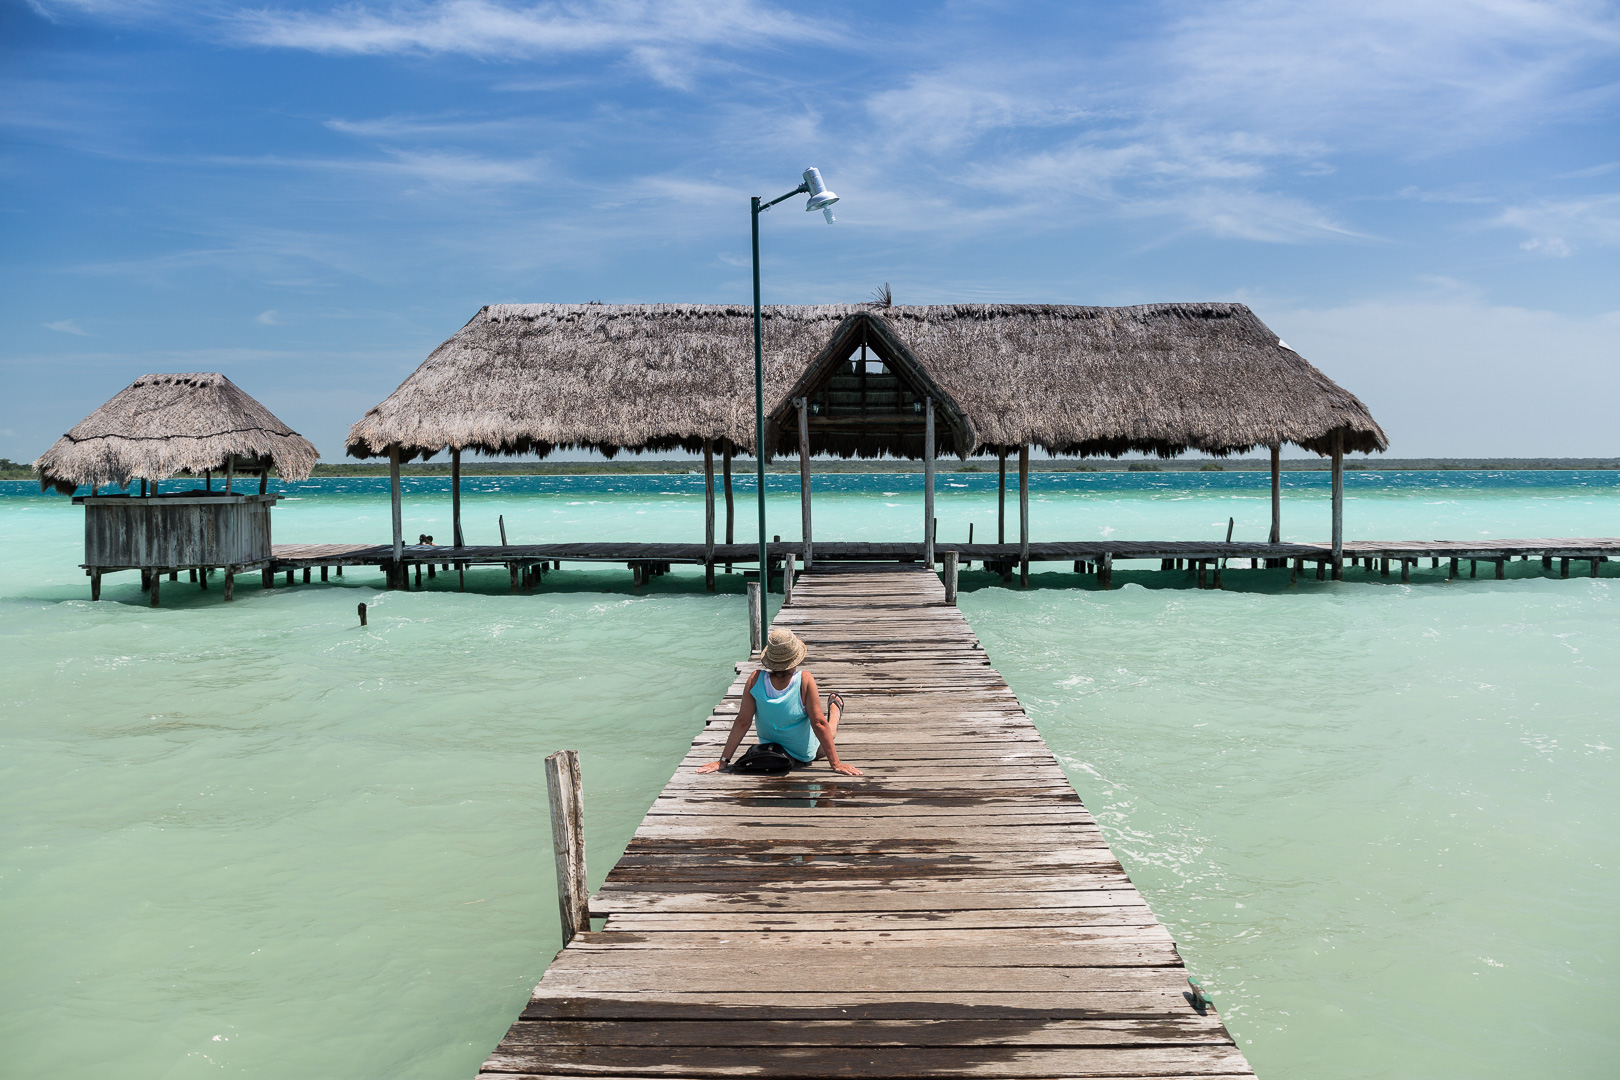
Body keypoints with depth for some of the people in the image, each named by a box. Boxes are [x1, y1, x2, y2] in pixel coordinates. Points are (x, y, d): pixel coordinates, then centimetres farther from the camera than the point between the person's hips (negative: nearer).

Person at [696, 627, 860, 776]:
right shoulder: (805, 680, -33)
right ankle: (835, 708, 57)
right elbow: (819, 724, -28)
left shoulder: (755, 680, -27)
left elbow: (742, 722, -22)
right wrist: (835, 763, -20)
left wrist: (723, 760, -14)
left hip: (770, 750, 2)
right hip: (807, 754, -2)